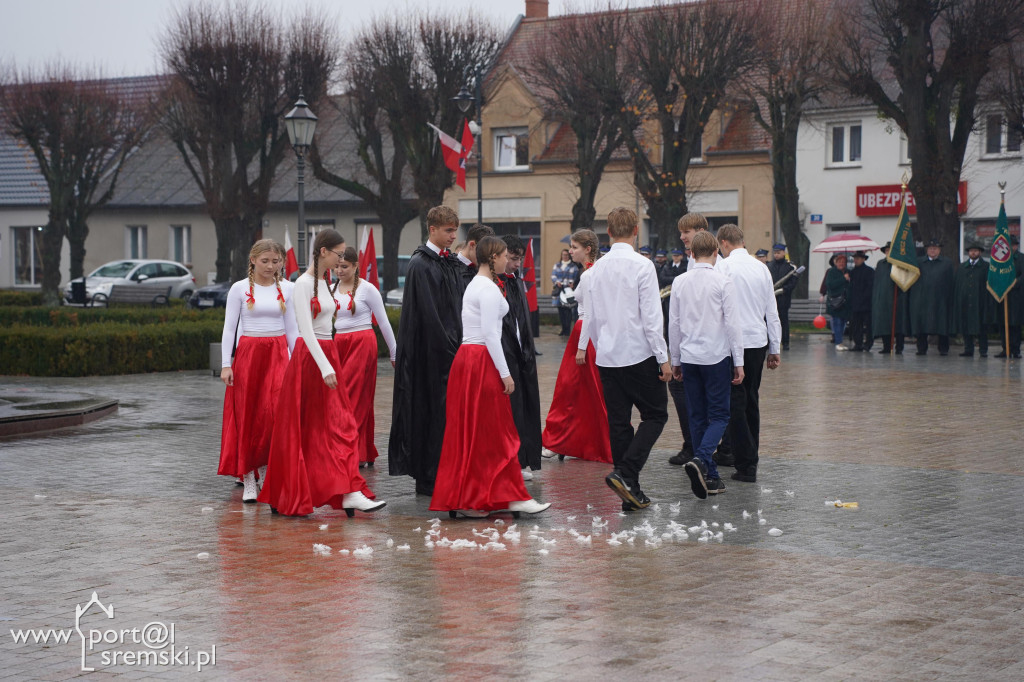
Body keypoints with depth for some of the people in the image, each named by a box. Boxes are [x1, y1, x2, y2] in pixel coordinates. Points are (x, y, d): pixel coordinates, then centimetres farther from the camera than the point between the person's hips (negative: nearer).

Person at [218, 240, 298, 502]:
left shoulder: (287, 289, 7)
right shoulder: (240, 289, 0)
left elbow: (292, 329, 11)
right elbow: (229, 328, 1)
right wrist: (226, 364, -6)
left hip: (278, 354, 1)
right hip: (248, 353, -1)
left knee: (276, 413, -11)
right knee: (247, 414, -1)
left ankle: (268, 469, 6)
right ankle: (248, 479, 6)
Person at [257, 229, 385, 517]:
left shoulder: (325, 281, 14)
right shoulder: (304, 283, -13)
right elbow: (306, 328, -20)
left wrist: (331, 363, 18)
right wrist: (325, 367, -25)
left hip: (328, 354, 9)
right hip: (309, 356, -9)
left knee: (339, 425, 4)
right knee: (303, 427, -4)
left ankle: (350, 493, 3)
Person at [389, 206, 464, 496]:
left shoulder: (453, 263, 15)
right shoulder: (420, 265, -11)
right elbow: (428, 313, -16)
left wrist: (459, 345, 8)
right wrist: (449, 350, -17)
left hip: (451, 349, 8)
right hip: (431, 352, -8)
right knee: (432, 411, -4)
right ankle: (427, 480, 2)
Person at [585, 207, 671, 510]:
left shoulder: (597, 268, 5)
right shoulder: (642, 266, -11)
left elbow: (591, 316, 11)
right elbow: (651, 317, -13)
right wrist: (663, 358, -8)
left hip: (607, 357, 5)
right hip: (638, 354, -5)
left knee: (618, 422, 8)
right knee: (655, 414, 6)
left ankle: (630, 489, 10)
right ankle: (625, 473, -12)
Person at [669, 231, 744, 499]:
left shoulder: (679, 282, 3)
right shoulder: (722, 282, -9)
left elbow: (674, 324, 7)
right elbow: (732, 323, -9)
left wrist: (675, 360, 16)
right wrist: (738, 362, -3)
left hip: (689, 357, 4)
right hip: (717, 357, -4)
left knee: (698, 417, 10)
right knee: (719, 416, 1)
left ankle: (709, 477, 11)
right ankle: (700, 460, -23)